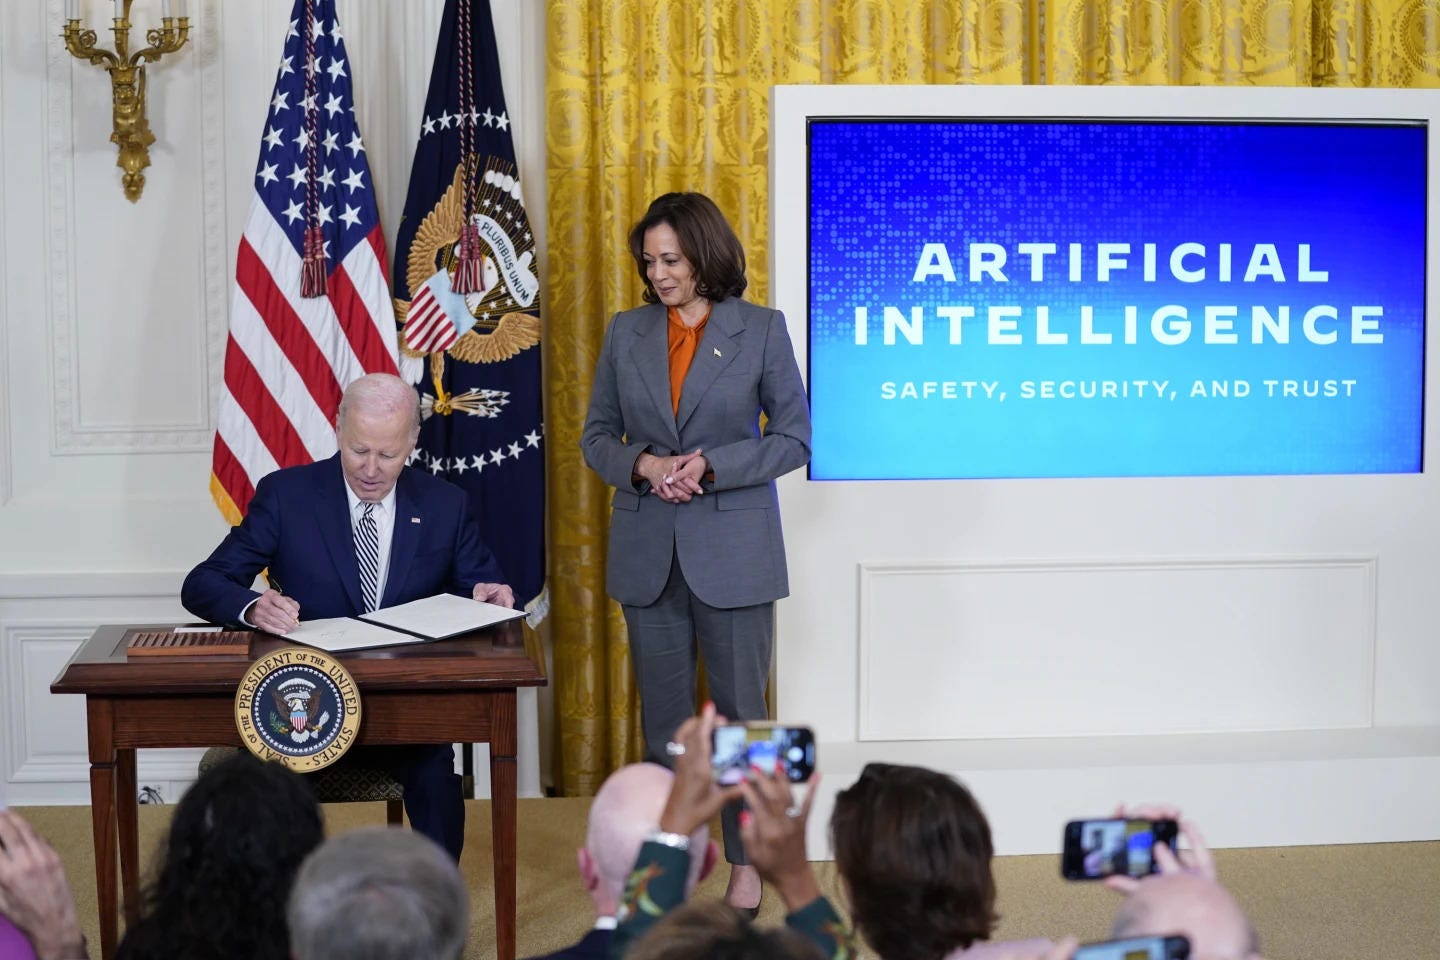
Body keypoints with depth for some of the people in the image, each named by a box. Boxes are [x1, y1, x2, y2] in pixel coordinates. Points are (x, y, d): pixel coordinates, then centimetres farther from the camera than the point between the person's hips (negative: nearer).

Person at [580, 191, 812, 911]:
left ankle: (746, 859, 15)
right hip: (647, 550, 3)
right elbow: (596, 435, 10)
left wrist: (711, 466, -15)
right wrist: (643, 465, -11)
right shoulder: (626, 333, 6)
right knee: (663, 715, 9)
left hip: (733, 548, -3)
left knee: (740, 709, 4)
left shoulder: (761, 330, -2)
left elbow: (793, 438, -3)